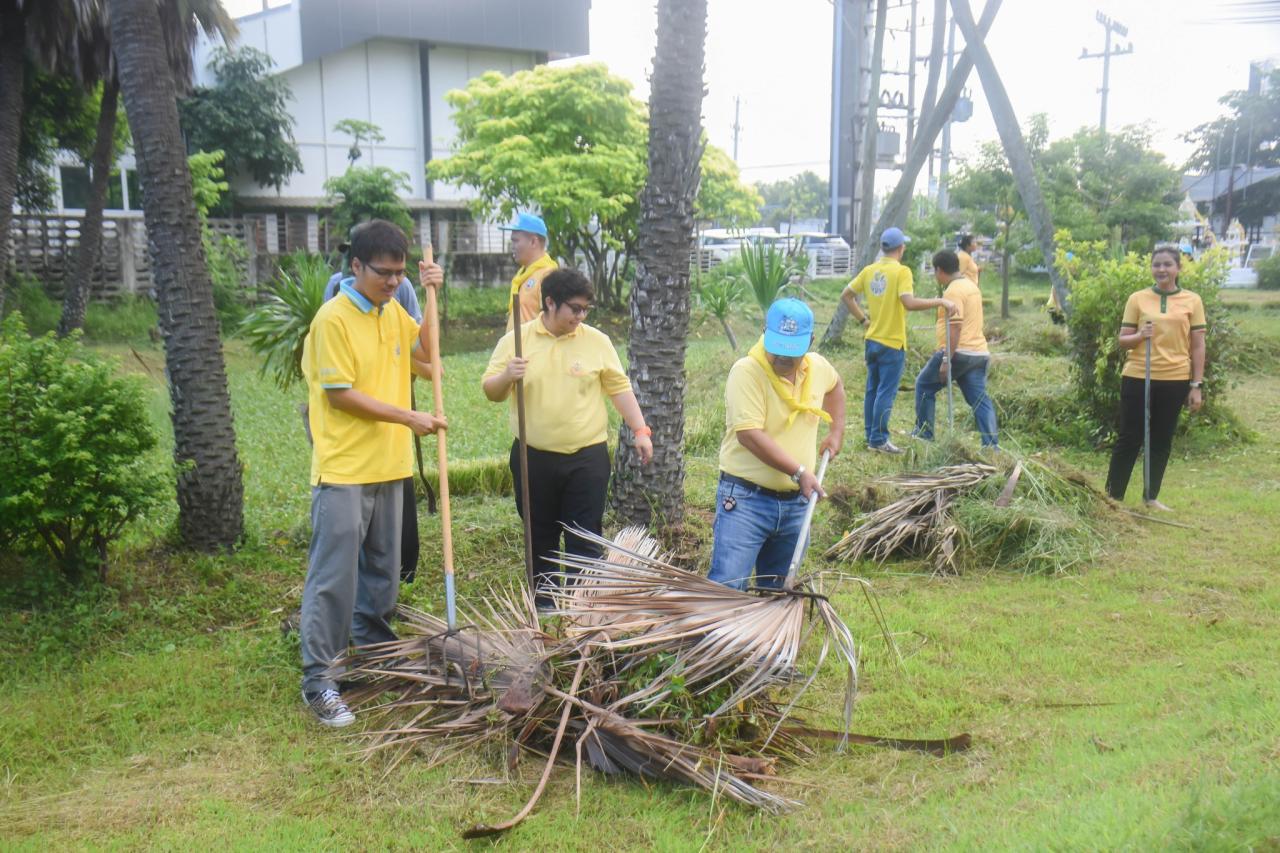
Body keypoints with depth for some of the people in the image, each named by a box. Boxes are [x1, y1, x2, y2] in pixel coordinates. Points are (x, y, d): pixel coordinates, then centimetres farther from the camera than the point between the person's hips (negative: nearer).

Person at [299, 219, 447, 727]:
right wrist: (407, 417, -16)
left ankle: (373, 650, 33)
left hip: (389, 466, 8)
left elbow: (430, 348, 20)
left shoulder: (393, 311, 9)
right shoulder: (334, 318, -13)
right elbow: (341, 395, -16)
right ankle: (317, 678, 3)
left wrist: (432, 296, 6)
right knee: (334, 576, -4)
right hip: (344, 470, -7)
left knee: (382, 570, 17)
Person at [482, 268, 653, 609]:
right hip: (533, 458, 1)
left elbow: (619, 388, 6)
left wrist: (640, 430, -3)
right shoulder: (516, 340, 0)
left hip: (587, 457, 0)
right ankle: (544, 599, 27)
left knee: (585, 538, 2)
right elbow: (490, 392, 1)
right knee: (540, 536, 12)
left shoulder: (597, 341, 2)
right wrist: (507, 376, -21)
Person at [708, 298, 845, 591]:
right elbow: (749, 434, -24)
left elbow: (835, 385, 32)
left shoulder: (818, 367, 6)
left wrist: (836, 431, 22)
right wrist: (799, 472, -26)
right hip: (746, 499, -6)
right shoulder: (747, 371, -16)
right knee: (726, 586, -14)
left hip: (796, 502, 7)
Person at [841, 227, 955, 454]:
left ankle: (871, 435, 22)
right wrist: (941, 302, -21)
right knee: (886, 392, -2)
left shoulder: (869, 271, 5)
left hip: (872, 340, 7)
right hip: (892, 342, -7)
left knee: (872, 390, 14)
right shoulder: (901, 272, -15)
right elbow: (909, 303, -28)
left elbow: (846, 296, 10)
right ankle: (879, 439, 1)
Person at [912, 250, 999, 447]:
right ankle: (990, 445, -2)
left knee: (924, 385, 9)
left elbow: (955, 328, -20)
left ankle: (924, 434, 13)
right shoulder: (971, 286, 19)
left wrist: (946, 360, -21)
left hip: (959, 353, -9)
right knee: (980, 399, 5)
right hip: (979, 353, 9)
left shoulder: (954, 291, -12)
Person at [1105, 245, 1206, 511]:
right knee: (1129, 438, 4)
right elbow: (1122, 340, 4)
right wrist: (1139, 336, -18)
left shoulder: (1192, 301, 2)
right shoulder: (1137, 299, 0)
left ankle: (1151, 496, 22)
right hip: (1137, 378, -1)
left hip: (1175, 381, 1)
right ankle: (1113, 496, 12)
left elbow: (1198, 346, 3)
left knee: (1162, 440, 10)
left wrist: (1196, 385, -1)